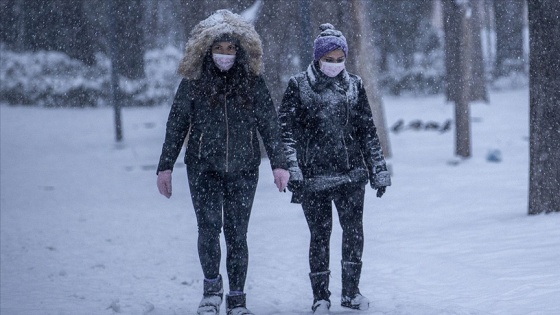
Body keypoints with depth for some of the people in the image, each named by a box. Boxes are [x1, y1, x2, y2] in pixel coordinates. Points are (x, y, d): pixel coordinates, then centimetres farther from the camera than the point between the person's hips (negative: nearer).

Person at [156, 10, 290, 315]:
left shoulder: (253, 83, 2)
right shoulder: (193, 83, 0)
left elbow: (269, 124, 4)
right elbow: (176, 126, 5)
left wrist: (279, 163, -4)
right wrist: (165, 166, 3)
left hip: (243, 170, 1)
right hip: (204, 168, -1)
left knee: (237, 235, 2)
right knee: (209, 227, -15)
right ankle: (212, 287, 4)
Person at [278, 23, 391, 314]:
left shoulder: (354, 86, 10)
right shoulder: (298, 87, 1)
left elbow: (368, 132, 14)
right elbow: (285, 131, -3)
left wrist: (379, 171, 13)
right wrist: (292, 171, -12)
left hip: (351, 173, 2)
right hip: (313, 177, -2)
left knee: (354, 229, -10)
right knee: (320, 234, 0)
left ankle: (350, 291, 3)